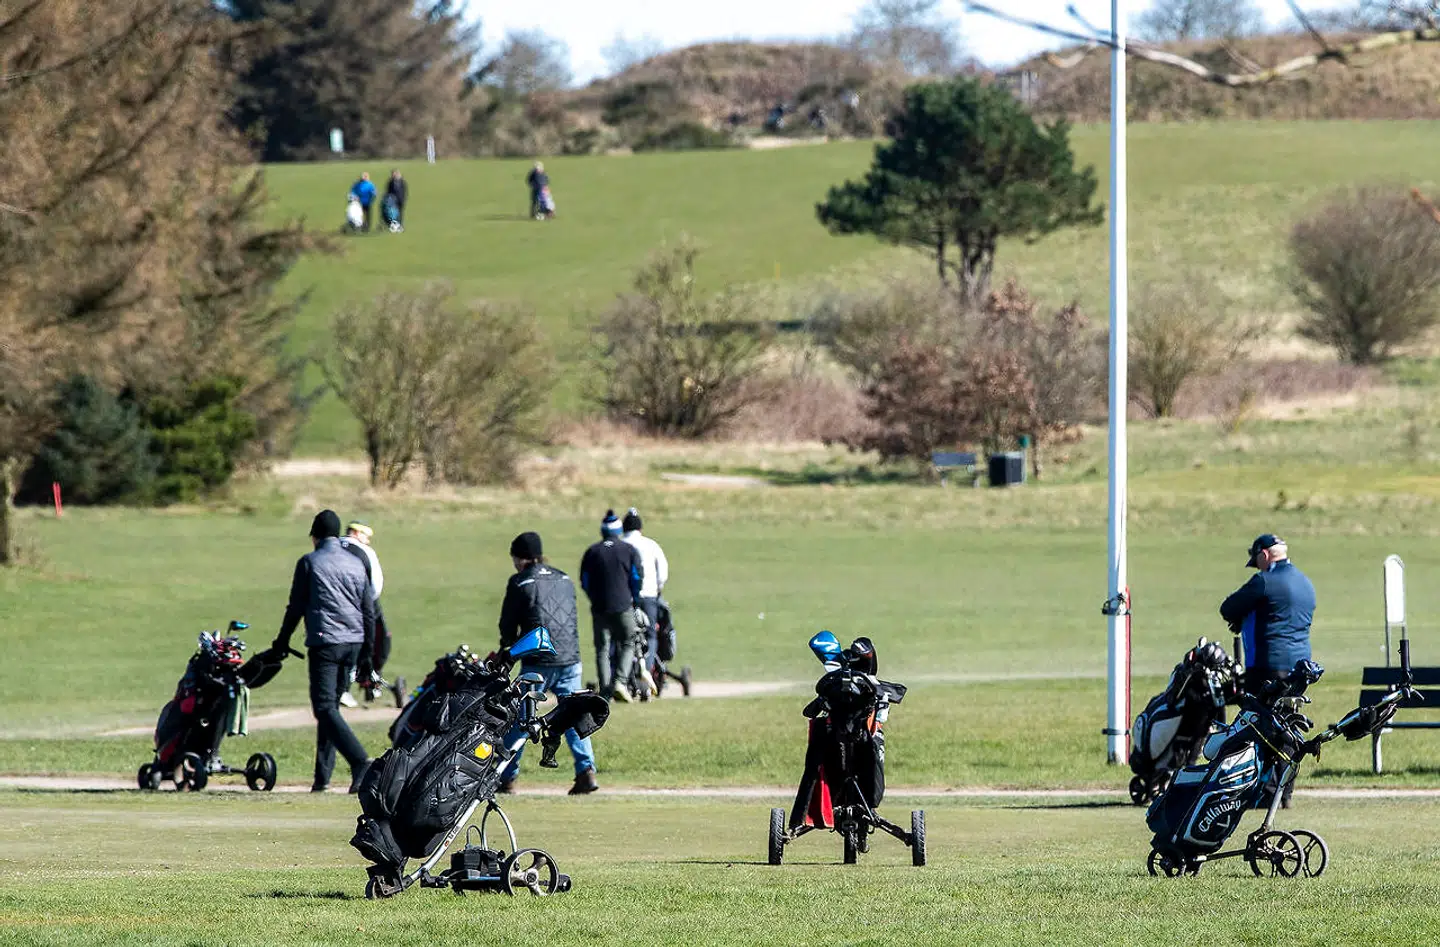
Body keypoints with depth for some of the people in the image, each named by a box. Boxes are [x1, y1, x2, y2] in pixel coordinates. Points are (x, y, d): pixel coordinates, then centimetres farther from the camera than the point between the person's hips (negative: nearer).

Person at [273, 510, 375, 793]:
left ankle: (360, 762, -29)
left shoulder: (309, 563, -1)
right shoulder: (355, 564, 13)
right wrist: (366, 652, 21)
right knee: (331, 705, 15)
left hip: (324, 642, -6)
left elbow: (296, 606, 1)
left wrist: (282, 641, 14)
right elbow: (369, 611, 15)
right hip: (353, 643, 6)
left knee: (325, 708, -11)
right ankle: (323, 775, 13)